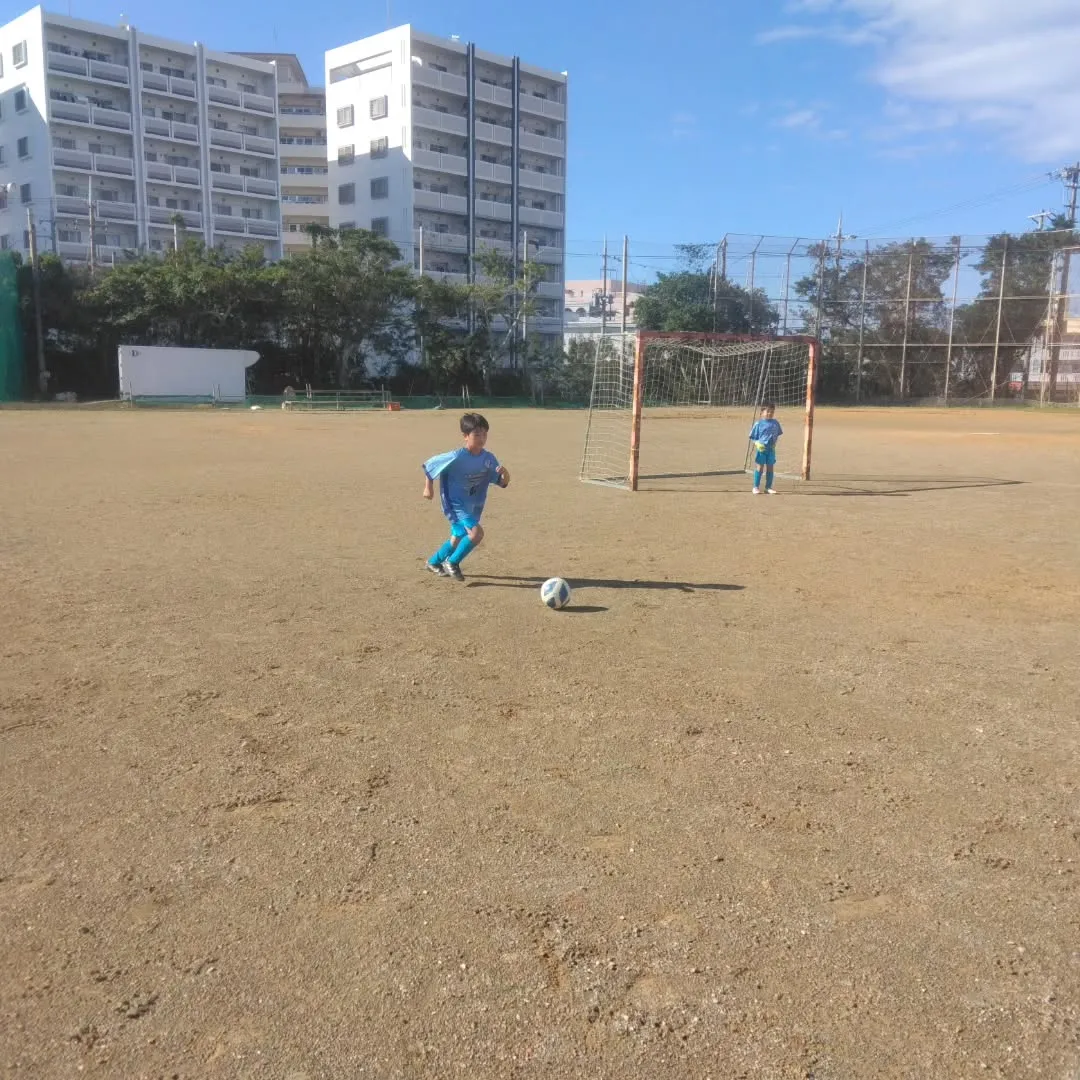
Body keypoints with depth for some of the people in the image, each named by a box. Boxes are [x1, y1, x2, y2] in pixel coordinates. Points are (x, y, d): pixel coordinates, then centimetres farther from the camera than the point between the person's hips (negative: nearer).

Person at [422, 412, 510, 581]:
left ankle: (434, 562, 47)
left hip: (474, 506, 7)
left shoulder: (489, 458, -10)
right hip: (455, 503, -7)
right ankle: (452, 563, -3)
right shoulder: (457, 458, -24)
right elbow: (429, 465, -12)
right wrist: (428, 488, -7)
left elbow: (502, 483, -6)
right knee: (476, 532, -25)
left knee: (458, 537, 22)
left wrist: (505, 473, -27)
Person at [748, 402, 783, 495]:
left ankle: (768, 487, 18)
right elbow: (752, 437, -2)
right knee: (759, 467, 0)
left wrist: (774, 443, 2)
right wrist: (757, 443, -18)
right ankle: (756, 487, 8)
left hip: (771, 450, 4)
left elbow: (777, 434, 17)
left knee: (770, 468, 8)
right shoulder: (758, 423, -6)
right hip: (761, 449, -4)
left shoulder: (775, 423, 4)